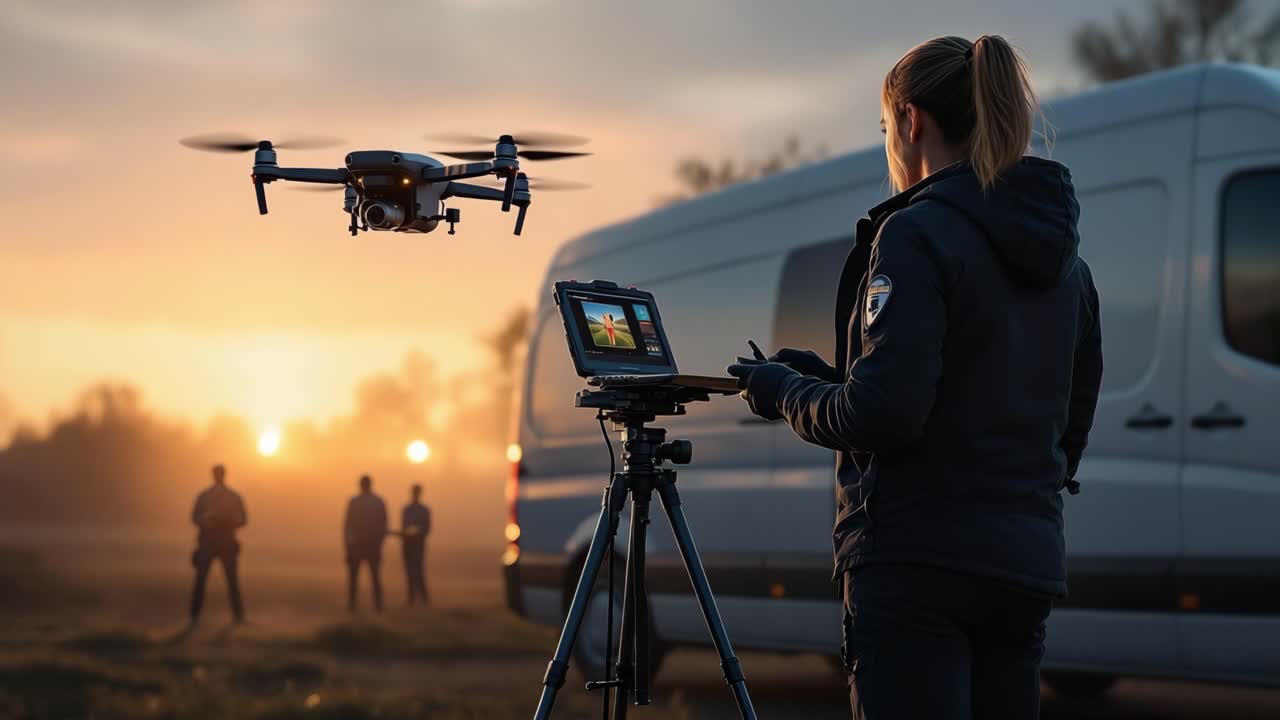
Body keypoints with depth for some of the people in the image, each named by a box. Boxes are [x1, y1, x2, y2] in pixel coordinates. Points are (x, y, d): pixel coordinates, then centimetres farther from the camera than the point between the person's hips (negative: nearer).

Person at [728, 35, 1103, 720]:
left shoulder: (919, 234, -11)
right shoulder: (1064, 260, 14)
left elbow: (884, 414, -20)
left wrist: (785, 391, 1)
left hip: (920, 559, -8)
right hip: (1027, 564, 8)